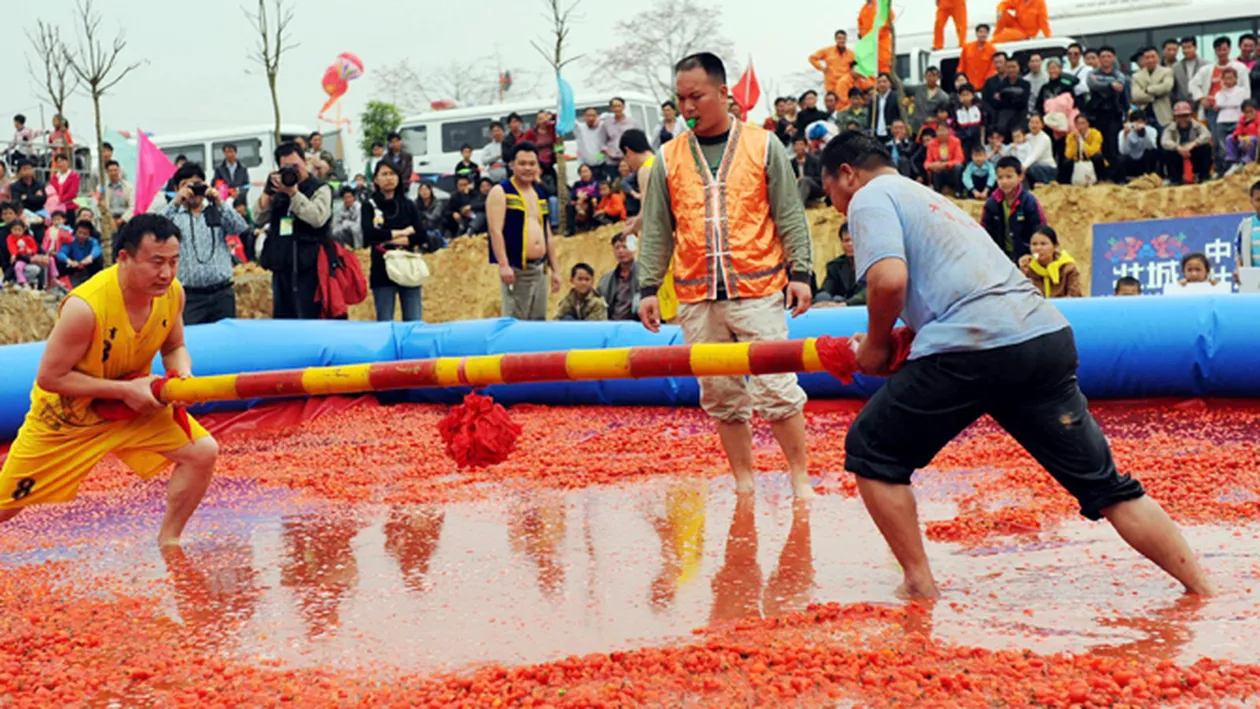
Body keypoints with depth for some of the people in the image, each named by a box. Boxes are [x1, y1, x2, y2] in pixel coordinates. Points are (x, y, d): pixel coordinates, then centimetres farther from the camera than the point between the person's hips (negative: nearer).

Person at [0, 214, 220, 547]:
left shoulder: (172, 292, -17)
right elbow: (49, 377, -27)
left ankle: (168, 543, 6)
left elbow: (173, 348, 2)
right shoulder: (85, 306, -35)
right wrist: (125, 390, -31)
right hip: (68, 414, -5)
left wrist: (183, 375, -22)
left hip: (137, 404, 5)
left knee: (203, 452, -12)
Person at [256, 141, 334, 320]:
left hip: (307, 268, -6)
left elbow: (318, 218, -17)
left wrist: (293, 193, -17)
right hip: (281, 267, 6)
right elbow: (260, 218, 10)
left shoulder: (320, 189, -1)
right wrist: (268, 192, -4)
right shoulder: (279, 190, 14)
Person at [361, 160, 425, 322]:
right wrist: (401, 233, -7)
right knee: (384, 323, -1)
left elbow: (422, 236, -1)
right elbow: (369, 234, -13)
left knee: (414, 322, -5)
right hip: (383, 272, -1)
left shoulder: (408, 206, 11)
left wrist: (388, 240, -9)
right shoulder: (370, 206, 5)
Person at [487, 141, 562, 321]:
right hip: (515, 269, -7)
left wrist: (555, 269, 17)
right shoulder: (501, 192, -4)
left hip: (540, 269, 7)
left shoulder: (540, 194, 18)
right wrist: (503, 265, -23)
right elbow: (495, 230, -13)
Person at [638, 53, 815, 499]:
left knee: (776, 388, -5)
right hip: (697, 299, 3)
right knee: (721, 396, 6)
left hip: (758, 293, -3)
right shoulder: (669, 158, 9)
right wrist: (648, 287, 5)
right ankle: (743, 484, 16)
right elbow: (656, 229, 11)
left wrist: (799, 272, -5)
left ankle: (800, 479, 6)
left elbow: (790, 216, 3)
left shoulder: (762, 146, 4)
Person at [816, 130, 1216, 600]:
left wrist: (876, 345, 5)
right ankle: (1203, 589, 7)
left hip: (976, 346, -8)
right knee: (1105, 486, 11)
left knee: (871, 452, 10)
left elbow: (889, 279, -11)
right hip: (1049, 335, 8)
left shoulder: (871, 197, 7)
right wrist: (892, 344, 25)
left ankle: (919, 583, 8)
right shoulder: (931, 198, 33)